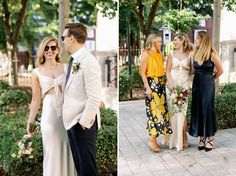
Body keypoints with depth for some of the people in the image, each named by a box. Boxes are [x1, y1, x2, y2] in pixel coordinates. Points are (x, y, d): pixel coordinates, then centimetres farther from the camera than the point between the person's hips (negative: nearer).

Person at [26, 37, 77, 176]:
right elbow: (36, 99, 5)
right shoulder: (37, 72, 2)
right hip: (50, 115, -1)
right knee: (53, 153, 8)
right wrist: (30, 122, 6)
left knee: (69, 150, 8)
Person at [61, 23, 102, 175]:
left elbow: (94, 98, -21)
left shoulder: (89, 61, -18)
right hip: (71, 121, 8)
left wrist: (83, 122, -17)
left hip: (83, 123, -8)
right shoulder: (74, 60, 8)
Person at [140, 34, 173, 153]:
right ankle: (152, 140, -2)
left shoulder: (160, 54, 14)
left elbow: (162, 70, 16)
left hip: (160, 84, 7)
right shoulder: (146, 54, -5)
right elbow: (143, 72, -9)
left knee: (161, 110, 4)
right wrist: (147, 88, -15)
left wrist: (164, 83, 6)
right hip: (151, 84, -7)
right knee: (155, 110, -10)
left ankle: (154, 138, 11)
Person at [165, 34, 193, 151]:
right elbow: (167, 71, 3)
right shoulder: (172, 55, 10)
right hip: (172, 84, 1)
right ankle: (174, 139, 8)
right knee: (173, 110, -2)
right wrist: (170, 83, -9)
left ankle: (182, 139, 3)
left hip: (184, 84, -1)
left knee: (182, 111, -6)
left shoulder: (189, 55, 8)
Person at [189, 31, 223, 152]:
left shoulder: (212, 54, -10)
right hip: (196, 84, 6)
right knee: (197, 110, 6)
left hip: (207, 85, -6)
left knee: (207, 109, -1)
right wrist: (199, 77, 3)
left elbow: (220, 70, -1)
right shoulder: (196, 54, 6)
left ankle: (210, 138, 11)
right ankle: (201, 137, 16)